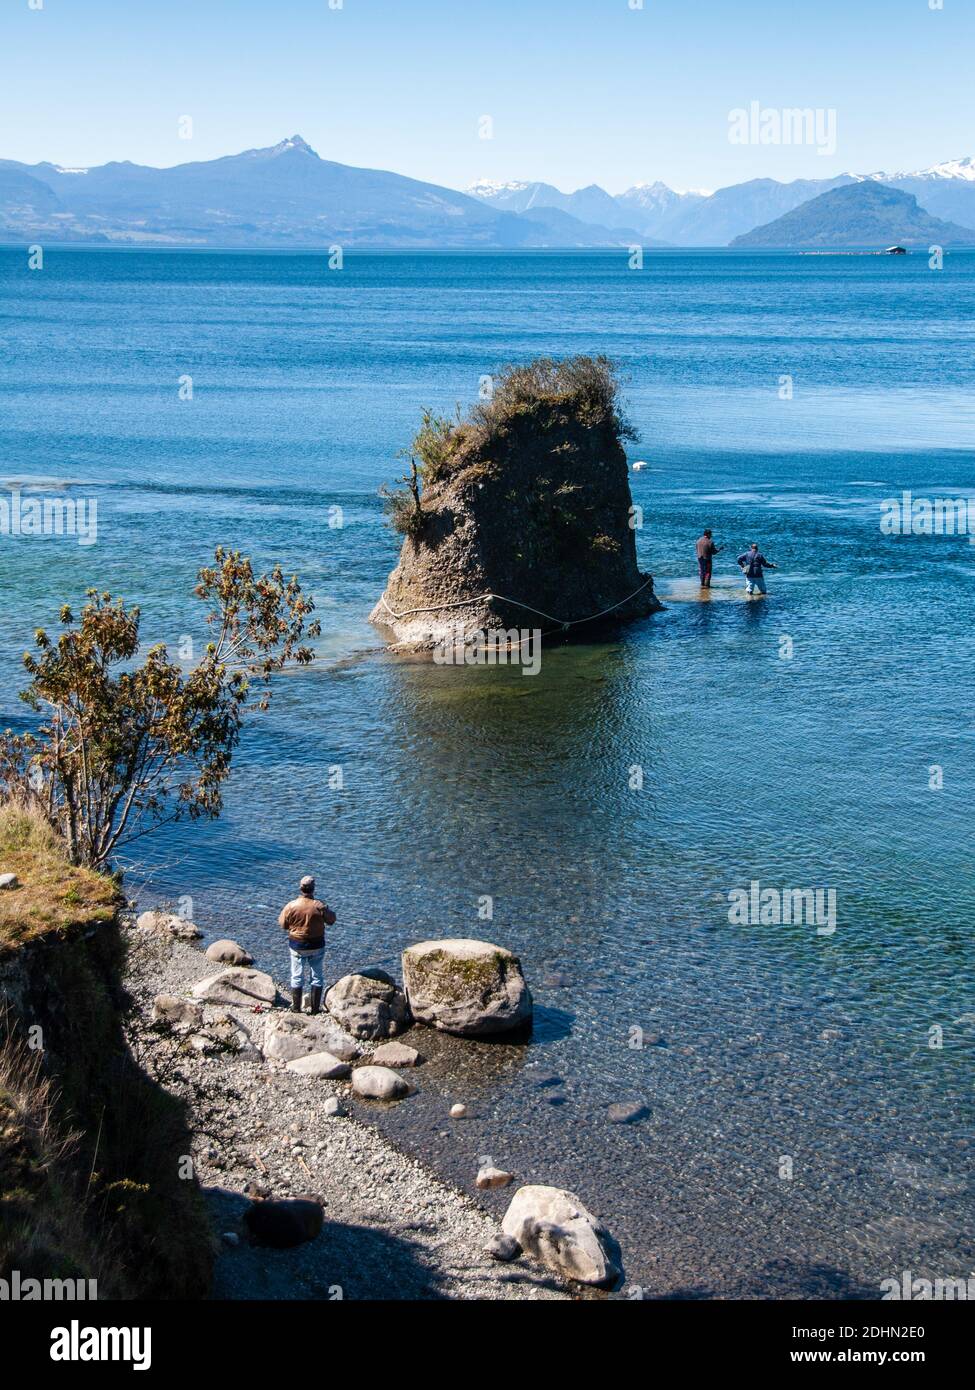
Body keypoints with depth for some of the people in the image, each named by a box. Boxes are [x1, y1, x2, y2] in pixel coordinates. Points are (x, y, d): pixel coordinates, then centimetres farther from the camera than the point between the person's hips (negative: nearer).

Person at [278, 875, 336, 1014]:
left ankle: (296, 1008, 17)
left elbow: (283, 924, -1)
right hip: (317, 946, 0)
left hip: (297, 946, 0)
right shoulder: (320, 906, -16)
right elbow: (331, 921, -1)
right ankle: (315, 1008, 15)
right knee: (317, 977, 12)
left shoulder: (290, 906, -15)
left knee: (297, 977, 12)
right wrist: (328, 909, 15)